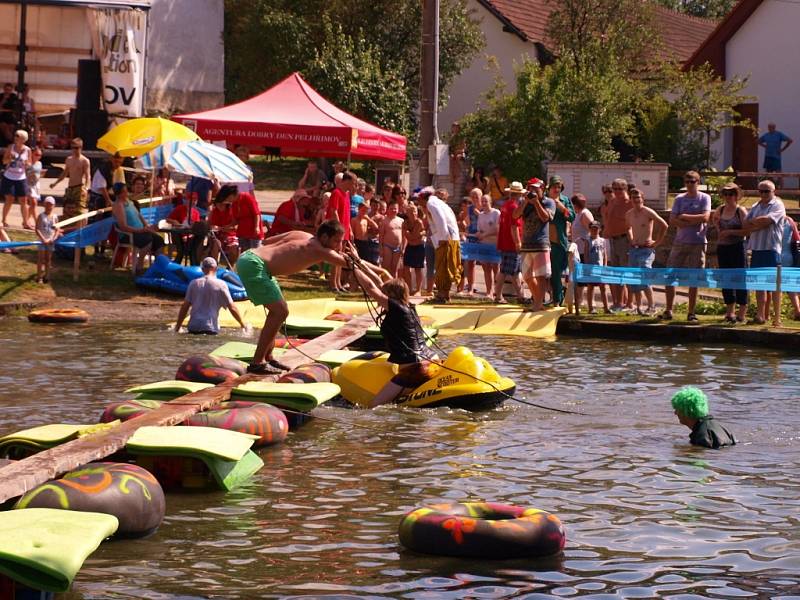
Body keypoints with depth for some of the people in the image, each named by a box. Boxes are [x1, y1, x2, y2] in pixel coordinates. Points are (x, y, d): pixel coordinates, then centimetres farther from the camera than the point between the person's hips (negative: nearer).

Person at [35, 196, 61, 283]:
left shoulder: (54, 217, 3)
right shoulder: (41, 216, -6)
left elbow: (57, 230, 4)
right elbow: (37, 229, -10)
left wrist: (53, 238, -11)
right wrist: (43, 239, -17)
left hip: (51, 241, 3)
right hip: (42, 240, -3)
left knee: (48, 259, 10)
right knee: (41, 258, -2)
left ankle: (46, 276, 19)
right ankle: (39, 277, 2)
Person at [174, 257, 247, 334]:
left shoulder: (193, 283, 11)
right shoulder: (221, 284, 3)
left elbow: (184, 307, 12)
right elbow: (232, 307, 4)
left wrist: (177, 327, 21)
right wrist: (242, 324, 15)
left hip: (193, 328, 3)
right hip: (210, 328, -3)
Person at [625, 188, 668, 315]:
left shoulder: (648, 212, -9)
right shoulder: (629, 214, 10)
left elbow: (665, 225, -11)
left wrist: (657, 242, -9)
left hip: (646, 249, -7)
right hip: (634, 249, 7)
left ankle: (651, 306, -9)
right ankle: (638, 307, 15)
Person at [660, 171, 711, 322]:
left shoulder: (704, 198, 2)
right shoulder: (679, 199, 9)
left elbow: (705, 217, -13)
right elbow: (672, 220, -1)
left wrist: (684, 217, -7)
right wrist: (693, 222, -11)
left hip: (697, 243, -3)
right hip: (679, 242, 3)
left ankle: (691, 313, 8)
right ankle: (668, 311, 7)